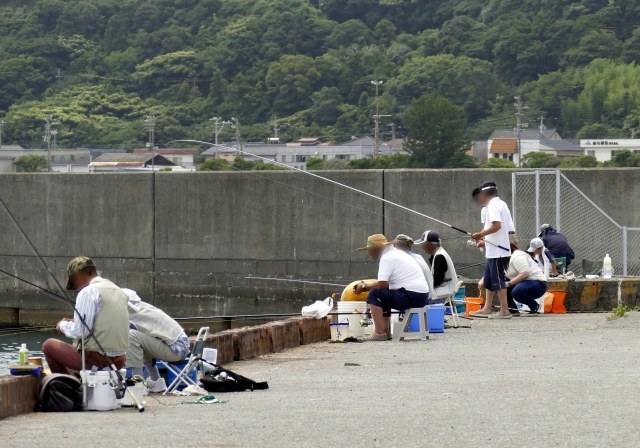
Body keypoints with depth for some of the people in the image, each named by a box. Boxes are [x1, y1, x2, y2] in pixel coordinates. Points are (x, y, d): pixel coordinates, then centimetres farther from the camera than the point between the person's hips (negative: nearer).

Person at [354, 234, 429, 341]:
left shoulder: (387, 258, -10)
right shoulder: (396, 253, 21)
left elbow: (381, 285, -16)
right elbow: (384, 283, 22)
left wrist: (364, 287, 1)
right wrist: (365, 286, 13)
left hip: (412, 296, -10)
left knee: (374, 295, -10)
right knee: (382, 297, 22)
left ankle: (380, 333, -12)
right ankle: (385, 332, 16)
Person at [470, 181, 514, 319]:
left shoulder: (493, 205, -13)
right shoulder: (501, 204, 18)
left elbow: (497, 225, -25)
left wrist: (481, 234, -17)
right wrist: (485, 240, 16)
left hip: (497, 251, -11)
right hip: (493, 251, 11)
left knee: (498, 281, -7)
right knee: (489, 280, 16)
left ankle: (504, 311, -5)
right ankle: (487, 308, 21)